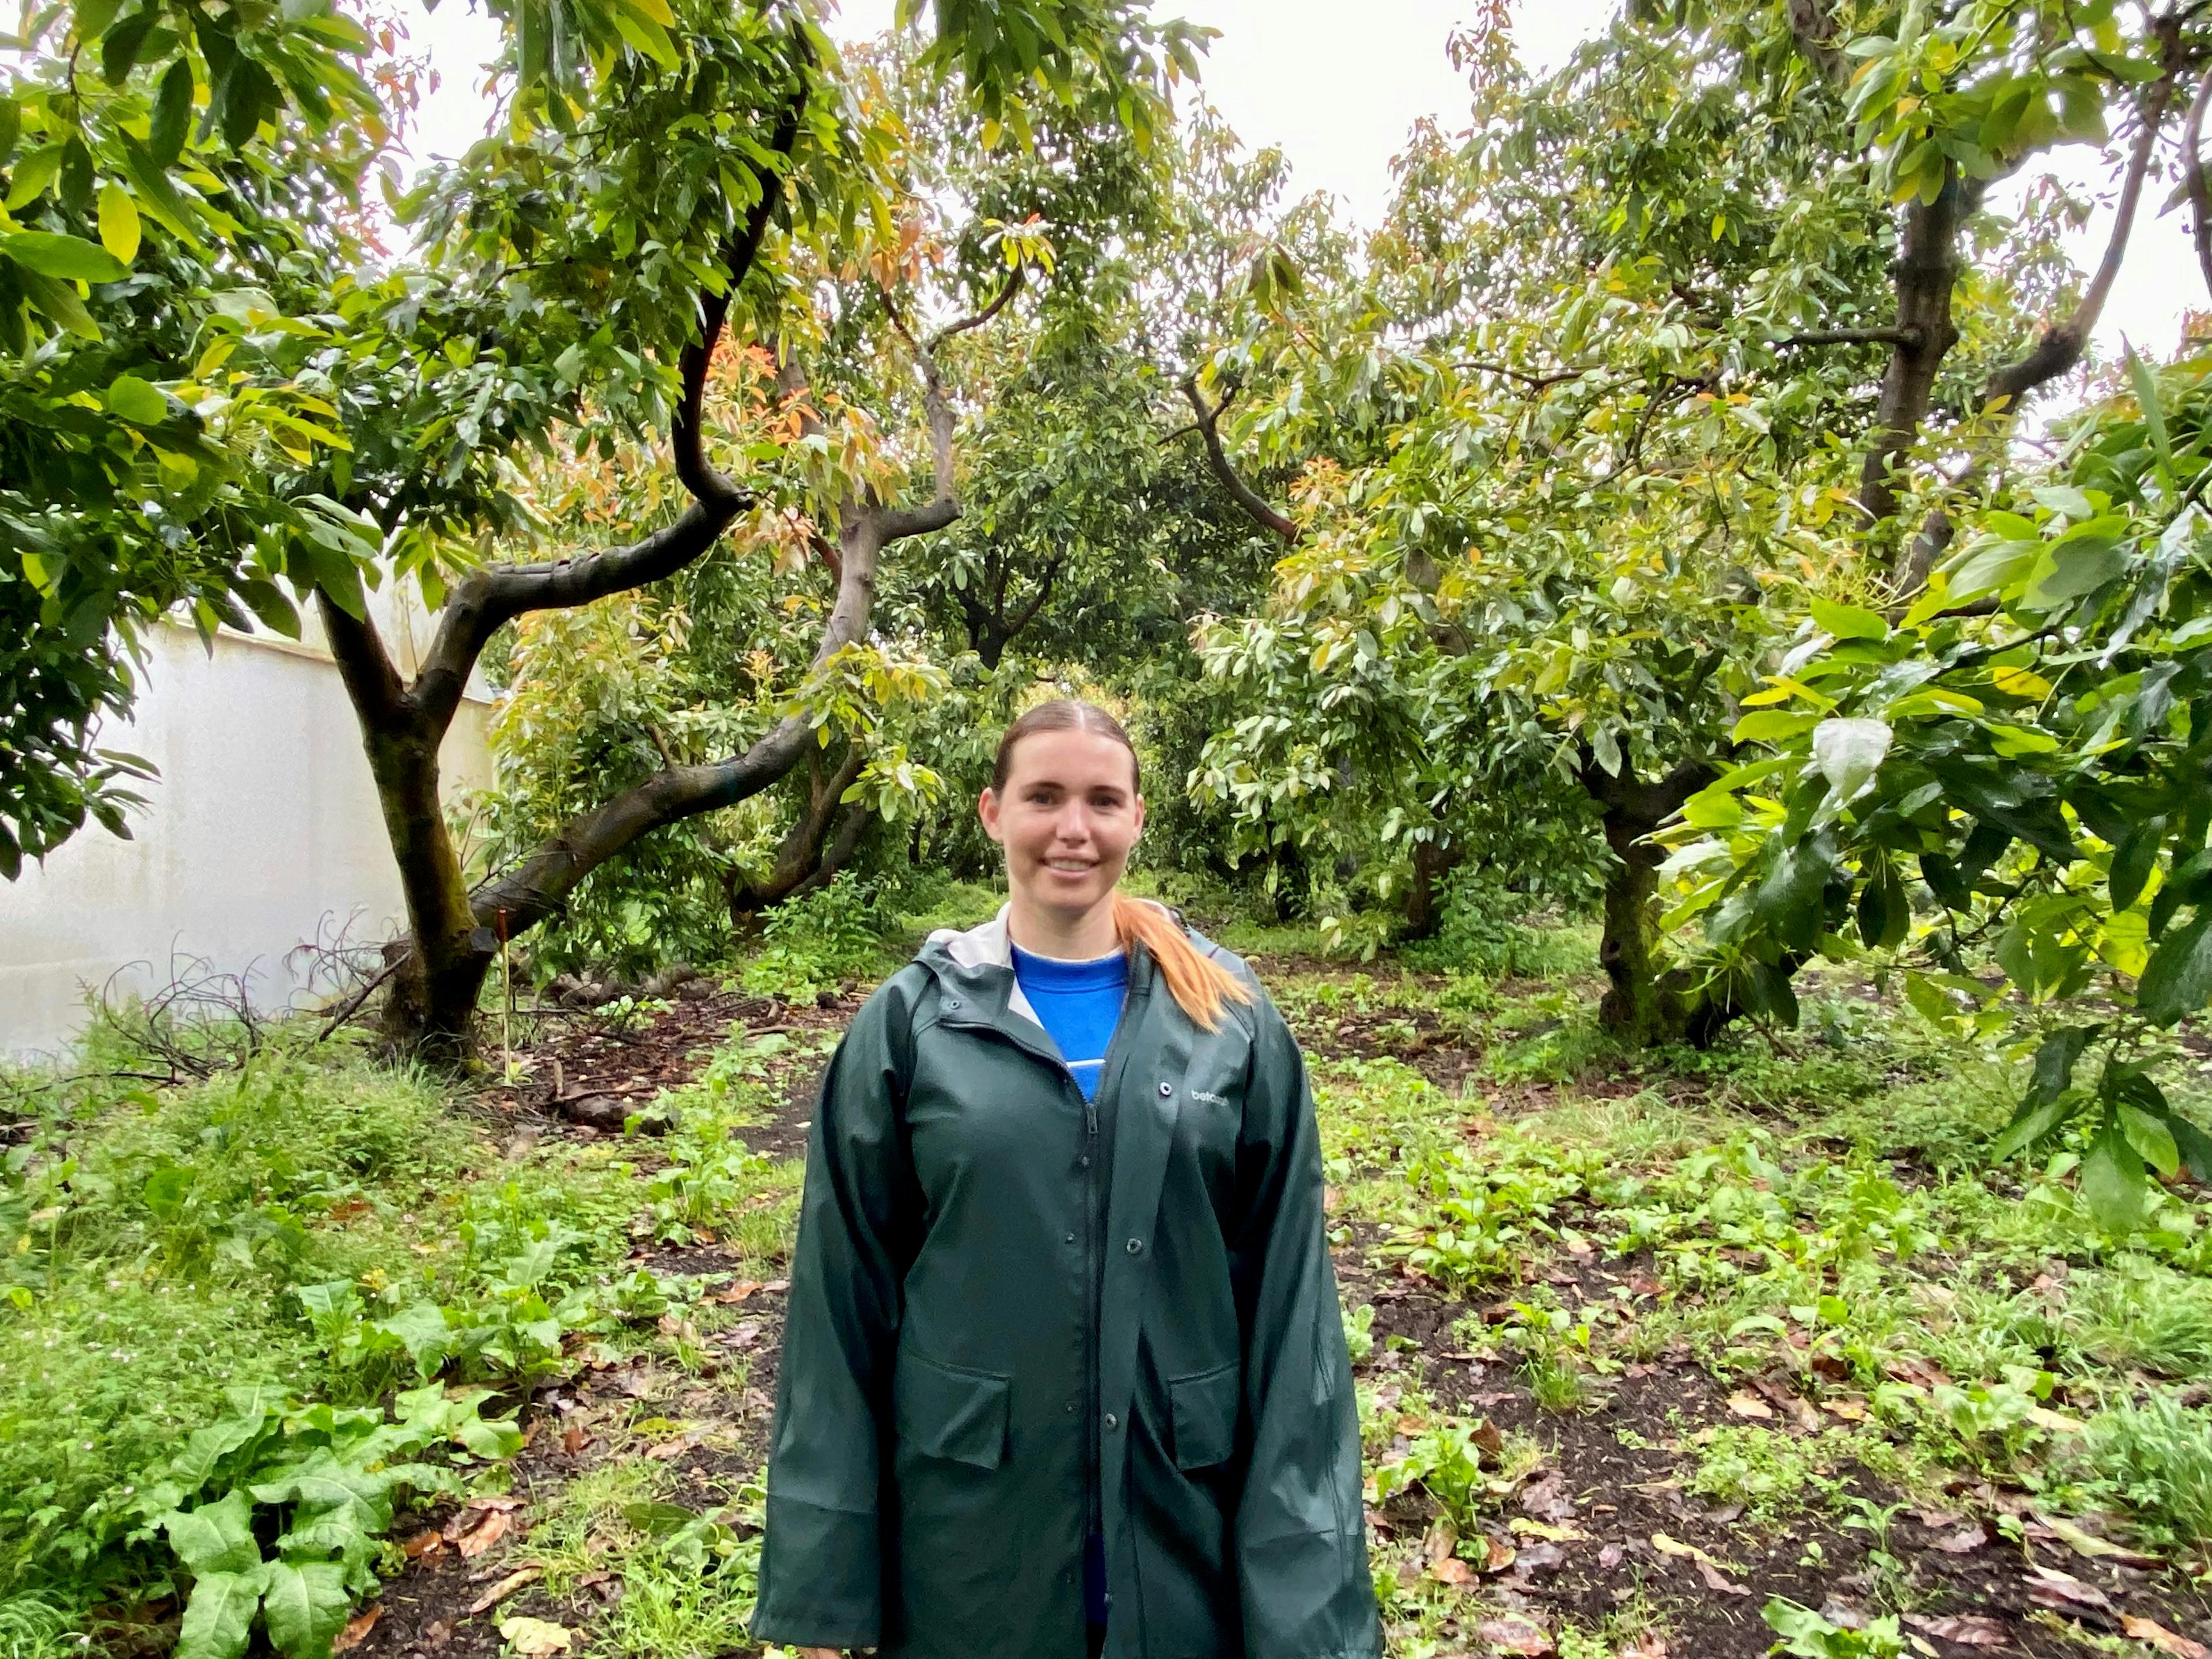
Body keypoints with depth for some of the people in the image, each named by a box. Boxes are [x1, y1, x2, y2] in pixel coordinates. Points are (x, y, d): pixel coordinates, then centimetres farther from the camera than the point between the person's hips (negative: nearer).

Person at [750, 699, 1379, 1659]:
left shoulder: (1231, 1018, -5)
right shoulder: (910, 1021, -6)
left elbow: (1288, 1286, -4)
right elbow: (843, 1292, -2)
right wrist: (822, 1580, 0)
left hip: (1186, 1520, 1)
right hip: (973, 1525, 0)